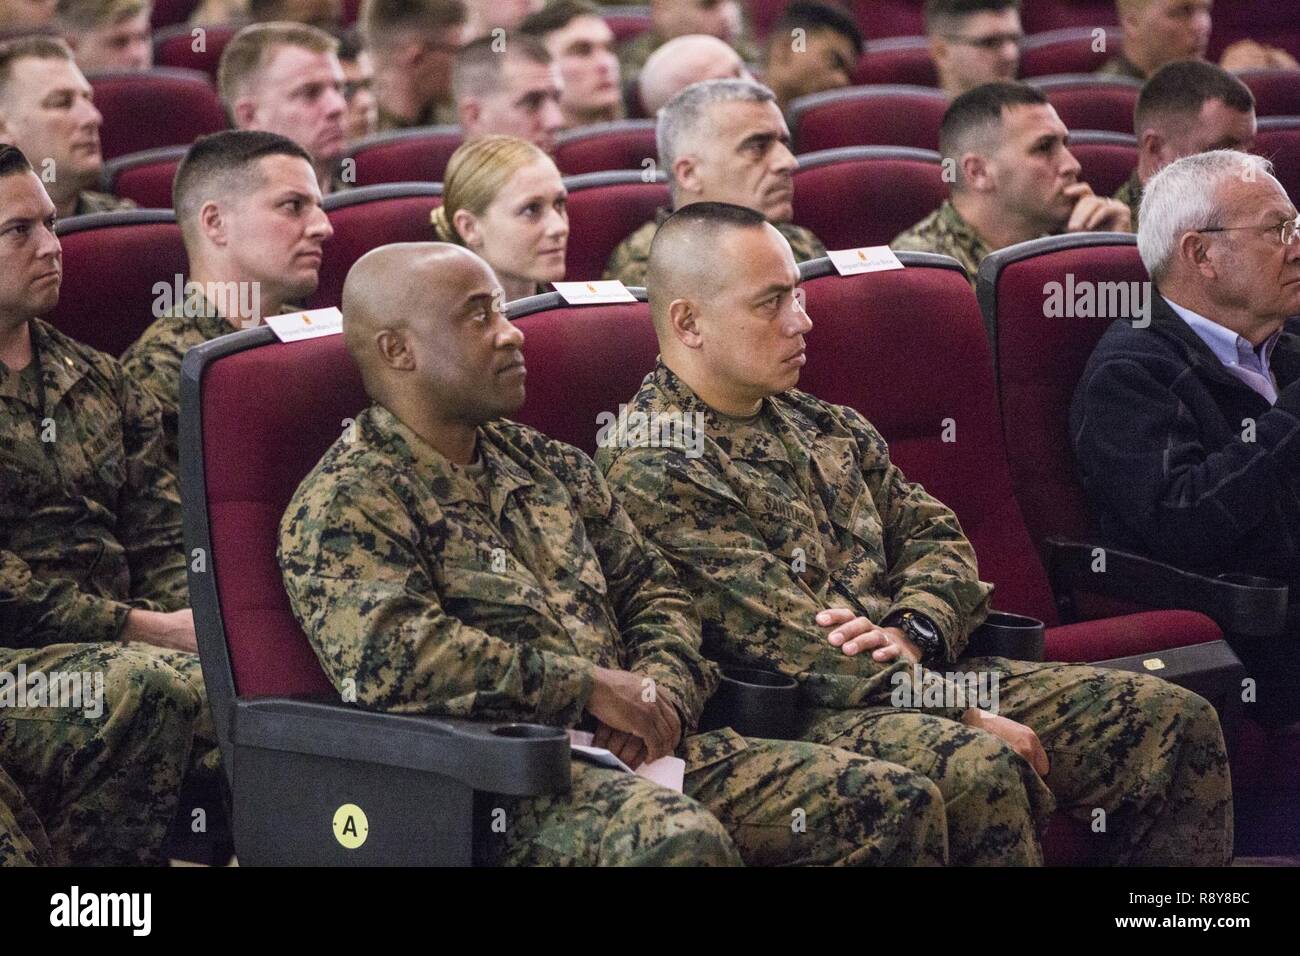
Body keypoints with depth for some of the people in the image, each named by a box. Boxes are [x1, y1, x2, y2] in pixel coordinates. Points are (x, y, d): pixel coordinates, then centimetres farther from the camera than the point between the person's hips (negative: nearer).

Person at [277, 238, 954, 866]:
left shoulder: (548, 466, 22)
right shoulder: (344, 503, -3)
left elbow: (653, 592, 27)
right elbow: (388, 655, -20)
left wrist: (658, 694, 2)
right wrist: (593, 686, -15)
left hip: (632, 754, 8)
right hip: (502, 780, -8)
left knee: (897, 803, -6)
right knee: (681, 841, -40)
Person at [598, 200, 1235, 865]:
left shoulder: (823, 427, 19)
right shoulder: (650, 468, -9)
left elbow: (936, 535, 19)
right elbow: (787, 640, -16)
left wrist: (913, 630, -5)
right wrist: (965, 714, -16)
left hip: (920, 679, 8)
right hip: (800, 711, -8)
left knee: (1175, 721, -4)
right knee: (982, 772, -37)